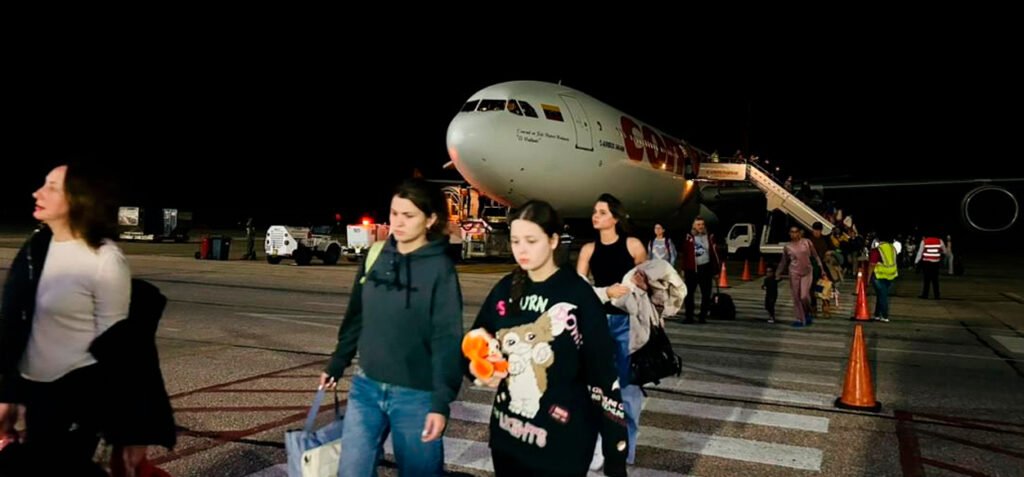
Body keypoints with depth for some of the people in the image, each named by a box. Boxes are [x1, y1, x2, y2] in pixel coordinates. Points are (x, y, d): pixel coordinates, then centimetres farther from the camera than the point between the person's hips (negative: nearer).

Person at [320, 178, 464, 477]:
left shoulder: (440, 269, -12)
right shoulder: (375, 258, 4)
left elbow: (447, 339, -14)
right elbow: (356, 318, 13)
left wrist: (441, 402, -18)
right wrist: (336, 364, 17)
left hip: (416, 395, -5)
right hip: (366, 387, 5)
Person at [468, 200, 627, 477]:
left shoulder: (578, 295, -14)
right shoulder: (505, 290, 0)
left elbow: (603, 374, -13)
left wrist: (615, 455, -13)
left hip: (563, 443, -4)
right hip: (507, 435, 5)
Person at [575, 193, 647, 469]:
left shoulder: (633, 245, -1)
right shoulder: (588, 250, 4)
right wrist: (607, 292, -15)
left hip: (627, 321, -2)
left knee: (627, 385, 6)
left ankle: (626, 447, 22)